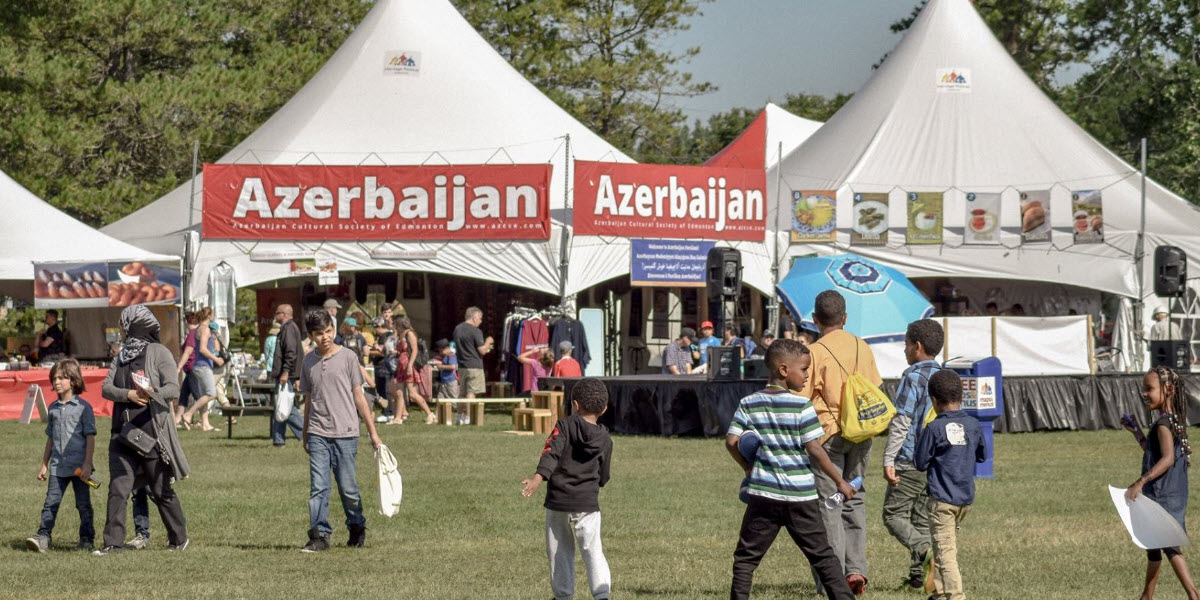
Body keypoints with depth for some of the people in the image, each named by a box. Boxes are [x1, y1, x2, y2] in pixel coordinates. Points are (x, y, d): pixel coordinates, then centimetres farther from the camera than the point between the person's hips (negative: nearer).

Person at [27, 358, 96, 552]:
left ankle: (86, 539, 14)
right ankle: (43, 537, -10)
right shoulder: (53, 409, 11)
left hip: (79, 466, -4)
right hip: (57, 466, 4)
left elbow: (90, 437, -6)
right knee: (51, 502, -5)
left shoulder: (83, 407, -4)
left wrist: (87, 464, -13)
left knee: (83, 504, 5)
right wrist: (44, 464, 17)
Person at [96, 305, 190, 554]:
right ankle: (113, 542, -3)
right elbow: (107, 387, 7)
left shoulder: (159, 353, -3)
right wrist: (128, 394, -14)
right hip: (123, 431, 5)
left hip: (151, 429, -5)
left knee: (161, 491, 4)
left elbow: (173, 387, -13)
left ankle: (179, 538, 18)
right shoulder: (122, 356, 16)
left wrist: (152, 393, -34)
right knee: (118, 488, -3)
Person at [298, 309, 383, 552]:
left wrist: (372, 432, 2)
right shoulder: (308, 362, 10)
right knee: (318, 487, -6)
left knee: (348, 487, 2)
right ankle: (319, 535, -4)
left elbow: (358, 396, 3)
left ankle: (357, 529, 21)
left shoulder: (348, 357, 0)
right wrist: (305, 435, 22)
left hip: (345, 433, -2)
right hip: (318, 434, 3)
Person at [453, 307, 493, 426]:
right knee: (471, 392, -6)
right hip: (474, 366, -7)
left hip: (462, 366, 7)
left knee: (462, 392, 15)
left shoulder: (457, 329, 10)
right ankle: (468, 418, -10)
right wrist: (488, 342, 6)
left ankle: (460, 417, 19)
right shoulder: (475, 331, -13)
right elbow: (482, 351, -15)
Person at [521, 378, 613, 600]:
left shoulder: (564, 425, -2)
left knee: (560, 550, 13)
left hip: (557, 499, -1)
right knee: (592, 550, -1)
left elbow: (551, 452, -19)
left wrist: (538, 478, -30)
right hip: (587, 502, 1)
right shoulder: (604, 440, 6)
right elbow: (602, 478, 12)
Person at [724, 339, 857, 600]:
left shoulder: (748, 404, 2)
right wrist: (840, 482, -1)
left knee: (746, 556, 9)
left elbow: (732, 442, 0)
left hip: (763, 493, 2)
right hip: (800, 495, -2)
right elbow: (814, 449, -10)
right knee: (822, 554, 6)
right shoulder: (801, 406, -9)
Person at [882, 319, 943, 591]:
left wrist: (889, 459, -15)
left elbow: (901, 422, -16)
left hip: (910, 460, -7)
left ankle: (924, 551, -23)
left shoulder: (913, 377, -12)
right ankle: (918, 575, 12)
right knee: (923, 518, 12)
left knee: (894, 514, -1)